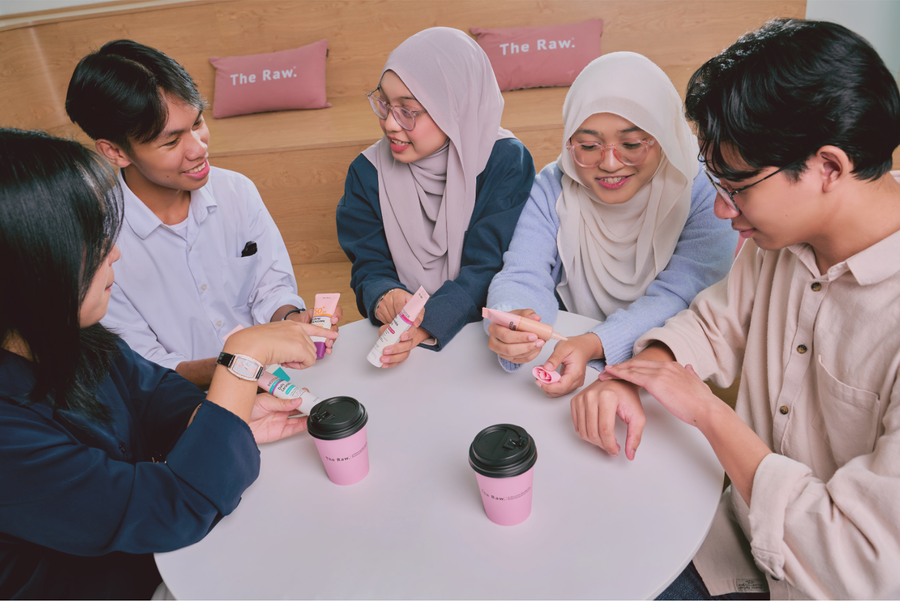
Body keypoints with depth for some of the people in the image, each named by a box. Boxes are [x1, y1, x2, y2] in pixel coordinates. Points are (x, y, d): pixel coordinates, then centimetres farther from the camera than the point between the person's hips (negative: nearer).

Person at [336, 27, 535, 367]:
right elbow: (370, 266, -1)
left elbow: (490, 267, -13)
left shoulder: (506, 163, -8)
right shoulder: (368, 172, 0)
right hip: (400, 336, 3)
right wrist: (384, 297, -25)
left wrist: (429, 321, -30)